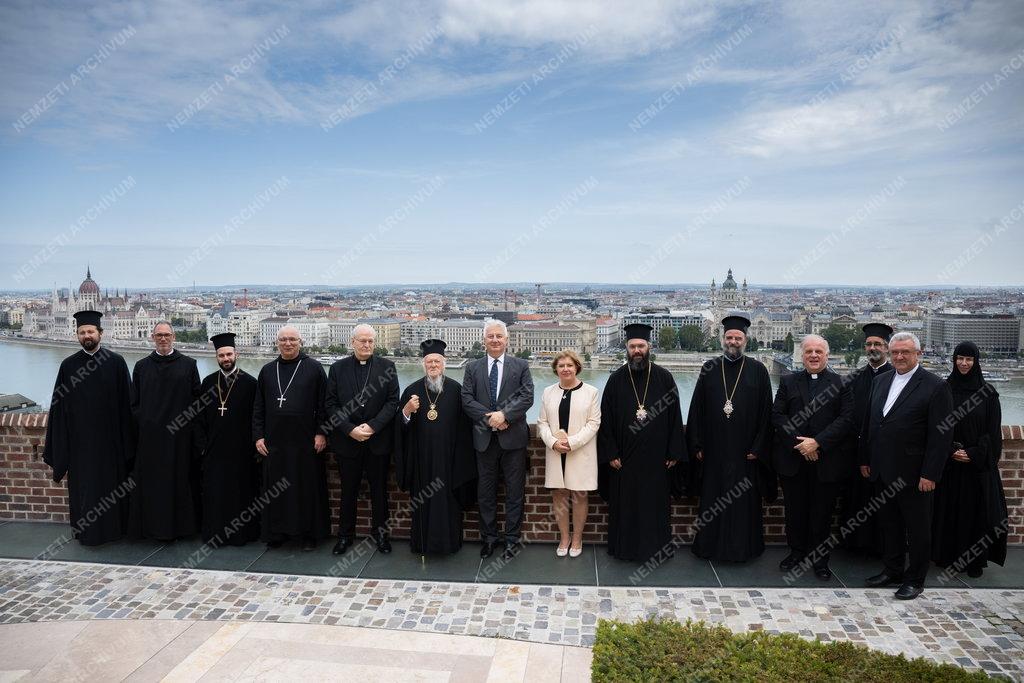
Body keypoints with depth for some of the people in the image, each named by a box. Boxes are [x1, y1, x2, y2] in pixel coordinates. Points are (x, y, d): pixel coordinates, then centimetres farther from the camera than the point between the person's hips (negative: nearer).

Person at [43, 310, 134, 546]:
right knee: (83, 486, 8)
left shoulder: (116, 362, -2)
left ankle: (114, 527, 23)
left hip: (110, 436, -1)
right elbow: (59, 405, 4)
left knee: (112, 483, 8)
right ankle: (87, 532, 22)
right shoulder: (68, 365, 2)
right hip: (80, 439, 1)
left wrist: (127, 440, -5)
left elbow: (126, 402, -1)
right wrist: (59, 445, 1)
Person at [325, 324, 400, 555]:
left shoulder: (387, 367, 0)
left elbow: (392, 401, -5)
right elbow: (331, 405, -2)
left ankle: (380, 532, 25)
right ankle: (345, 534, 25)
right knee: (348, 491, 11)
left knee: (379, 490, 10)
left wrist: (372, 426, -15)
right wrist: (350, 429, -13)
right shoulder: (338, 368, 2)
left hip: (378, 439, 0)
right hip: (347, 440, 0)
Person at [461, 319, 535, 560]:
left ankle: (512, 539, 18)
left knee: (515, 491, 6)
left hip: (513, 437, -1)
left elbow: (527, 396, -7)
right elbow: (467, 399, -1)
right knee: (486, 492, 10)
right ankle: (489, 537, 24)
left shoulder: (521, 366, 3)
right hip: (484, 438, 2)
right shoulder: (472, 367, 7)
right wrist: (489, 417, -13)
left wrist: (504, 414, -18)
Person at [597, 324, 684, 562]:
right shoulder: (616, 379, 0)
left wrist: (674, 452, -4)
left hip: (656, 457, 0)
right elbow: (606, 419, 0)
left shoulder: (664, 378, -1)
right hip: (624, 456, 0)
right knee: (624, 504, 9)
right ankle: (625, 547, 23)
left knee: (656, 503, 9)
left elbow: (674, 417, 0)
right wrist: (610, 453, -6)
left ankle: (656, 546, 24)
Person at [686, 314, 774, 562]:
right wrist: (697, 445, -1)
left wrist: (758, 448, -6)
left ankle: (742, 548, 21)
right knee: (712, 500, 9)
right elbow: (697, 409, 4)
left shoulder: (758, 371, 0)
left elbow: (766, 412, -1)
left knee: (743, 502, 7)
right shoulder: (709, 369, 4)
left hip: (745, 451, -1)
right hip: (713, 451, 1)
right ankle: (709, 545, 22)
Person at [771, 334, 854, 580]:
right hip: (793, 458, 2)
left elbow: (846, 419, -8)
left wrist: (817, 442, -16)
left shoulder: (841, 384, 1)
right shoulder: (788, 382, 6)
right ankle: (796, 551, 28)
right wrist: (797, 443, -12)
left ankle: (819, 558, 21)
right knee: (795, 509, 11)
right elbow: (777, 415, -1)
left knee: (822, 511, 7)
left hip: (826, 460, -1)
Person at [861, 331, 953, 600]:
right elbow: (868, 423, 14)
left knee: (918, 528, 8)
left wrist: (930, 474, -15)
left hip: (913, 474, -6)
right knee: (890, 524, 16)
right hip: (883, 472, 6)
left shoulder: (935, 386, -9)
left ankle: (915, 579, 22)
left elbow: (941, 435, -12)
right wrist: (865, 459, 11)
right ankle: (893, 570, 31)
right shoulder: (880, 381, 9)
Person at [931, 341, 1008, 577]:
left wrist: (974, 453, -11)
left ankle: (975, 560, 13)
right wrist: (951, 450, -11)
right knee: (948, 508, 6)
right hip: (948, 461, 1)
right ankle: (947, 556, 18)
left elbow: (993, 430, 0)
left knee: (977, 509, 2)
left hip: (979, 463, 0)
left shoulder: (987, 392, 0)